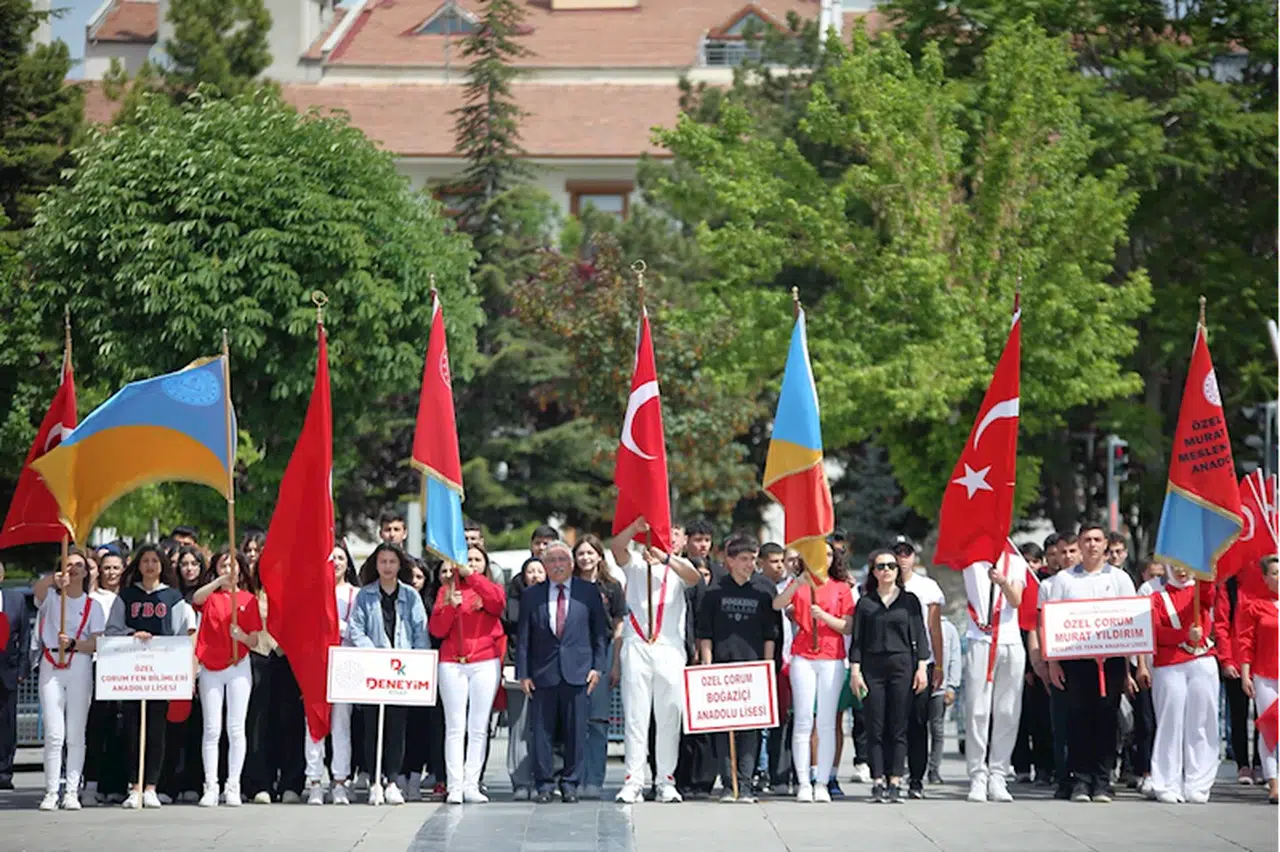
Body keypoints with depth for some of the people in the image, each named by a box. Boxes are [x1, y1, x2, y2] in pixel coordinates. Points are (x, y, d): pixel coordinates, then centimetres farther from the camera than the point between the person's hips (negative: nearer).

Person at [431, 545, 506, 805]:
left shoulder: (491, 589, 12)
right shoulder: (447, 589, 13)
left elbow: (498, 602, -13)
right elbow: (436, 629, 5)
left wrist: (472, 576, -15)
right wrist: (451, 606, -10)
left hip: (485, 663, 0)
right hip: (452, 664, 0)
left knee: (478, 728, -2)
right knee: (455, 727, -5)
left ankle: (471, 784, -2)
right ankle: (454, 786, -9)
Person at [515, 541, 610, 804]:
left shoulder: (588, 593, 7)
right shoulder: (531, 596, 8)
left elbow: (600, 632, 9)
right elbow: (523, 637, 7)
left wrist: (597, 666, 1)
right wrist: (523, 673, 1)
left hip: (577, 672, 0)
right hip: (542, 673, 0)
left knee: (576, 730, 1)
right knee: (541, 730, 0)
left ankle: (570, 783, 10)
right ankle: (544, 783, 9)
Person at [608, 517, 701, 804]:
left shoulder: (678, 566, 11)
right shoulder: (634, 566, 14)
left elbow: (693, 578, -11)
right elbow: (616, 548, -5)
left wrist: (665, 558, -24)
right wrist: (635, 527, -21)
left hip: (669, 648, 0)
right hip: (636, 647, 0)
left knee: (669, 717, 1)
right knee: (635, 716, -2)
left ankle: (666, 781, 6)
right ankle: (633, 781, -4)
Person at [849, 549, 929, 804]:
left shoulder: (909, 601, 9)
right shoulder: (865, 603, 10)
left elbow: (919, 637, 7)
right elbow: (857, 640, 8)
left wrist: (922, 667, -2)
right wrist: (855, 670, -1)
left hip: (902, 666, -1)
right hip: (872, 667, 1)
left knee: (898, 728, -2)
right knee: (875, 728, -2)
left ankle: (895, 782, -1)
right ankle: (878, 781, -1)